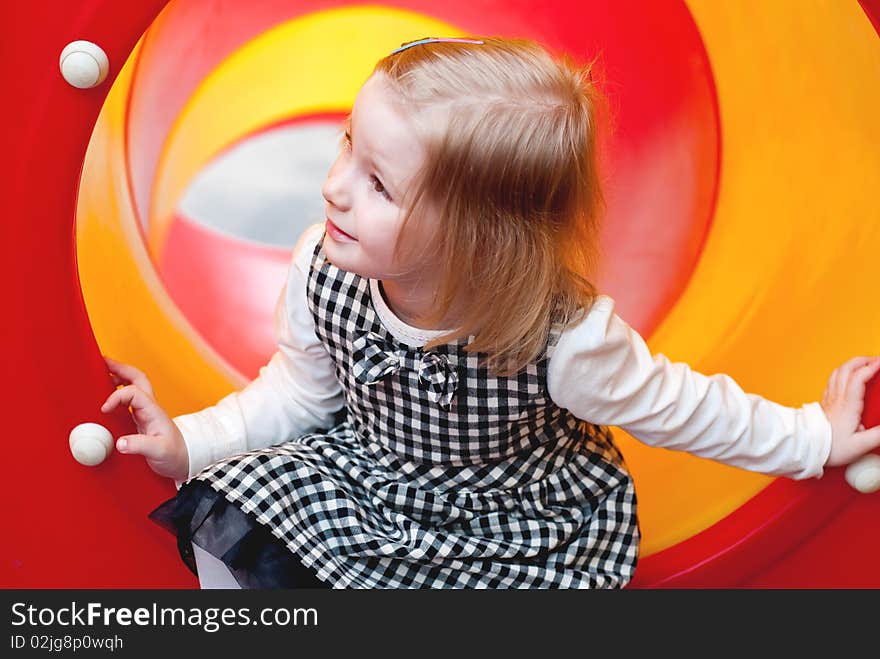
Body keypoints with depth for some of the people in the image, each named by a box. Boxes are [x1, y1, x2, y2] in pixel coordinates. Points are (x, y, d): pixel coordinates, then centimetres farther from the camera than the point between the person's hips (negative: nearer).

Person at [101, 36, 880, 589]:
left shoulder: (565, 338, -33)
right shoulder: (324, 270, -21)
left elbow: (673, 405, -13)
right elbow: (301, 390, -1)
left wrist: (814, 438, -2)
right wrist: (190, 443, -8)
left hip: (513, 529, -3)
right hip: (364, 467, 4)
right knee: (231, 516, -10)